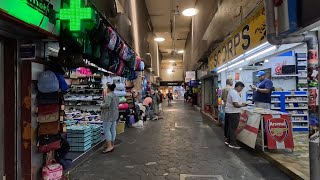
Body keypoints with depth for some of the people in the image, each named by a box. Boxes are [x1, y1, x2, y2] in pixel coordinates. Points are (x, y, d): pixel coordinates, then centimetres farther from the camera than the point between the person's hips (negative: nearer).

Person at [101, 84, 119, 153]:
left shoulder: (109, 95, -15)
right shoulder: (116, 96, 15)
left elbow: (107, 104, -25)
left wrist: (101, 105, -8)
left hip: (109, 115, -9)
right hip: (115, 115, 9)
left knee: (106, 130, -6)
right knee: (113, 130, 10)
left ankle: (109, 146, -8)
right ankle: (112, 144, 18)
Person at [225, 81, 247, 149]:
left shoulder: (232, 91, 14)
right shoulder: (235, 93, -20)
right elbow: (236, 104, -26)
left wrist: (241, 103, 14)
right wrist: (242, 105, -10)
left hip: (230, 112, 11)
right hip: (234, 113, -11)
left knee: (230, 127, 17)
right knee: (233, 128, -3)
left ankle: (228, 141, 26)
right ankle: (232, 143, 5)